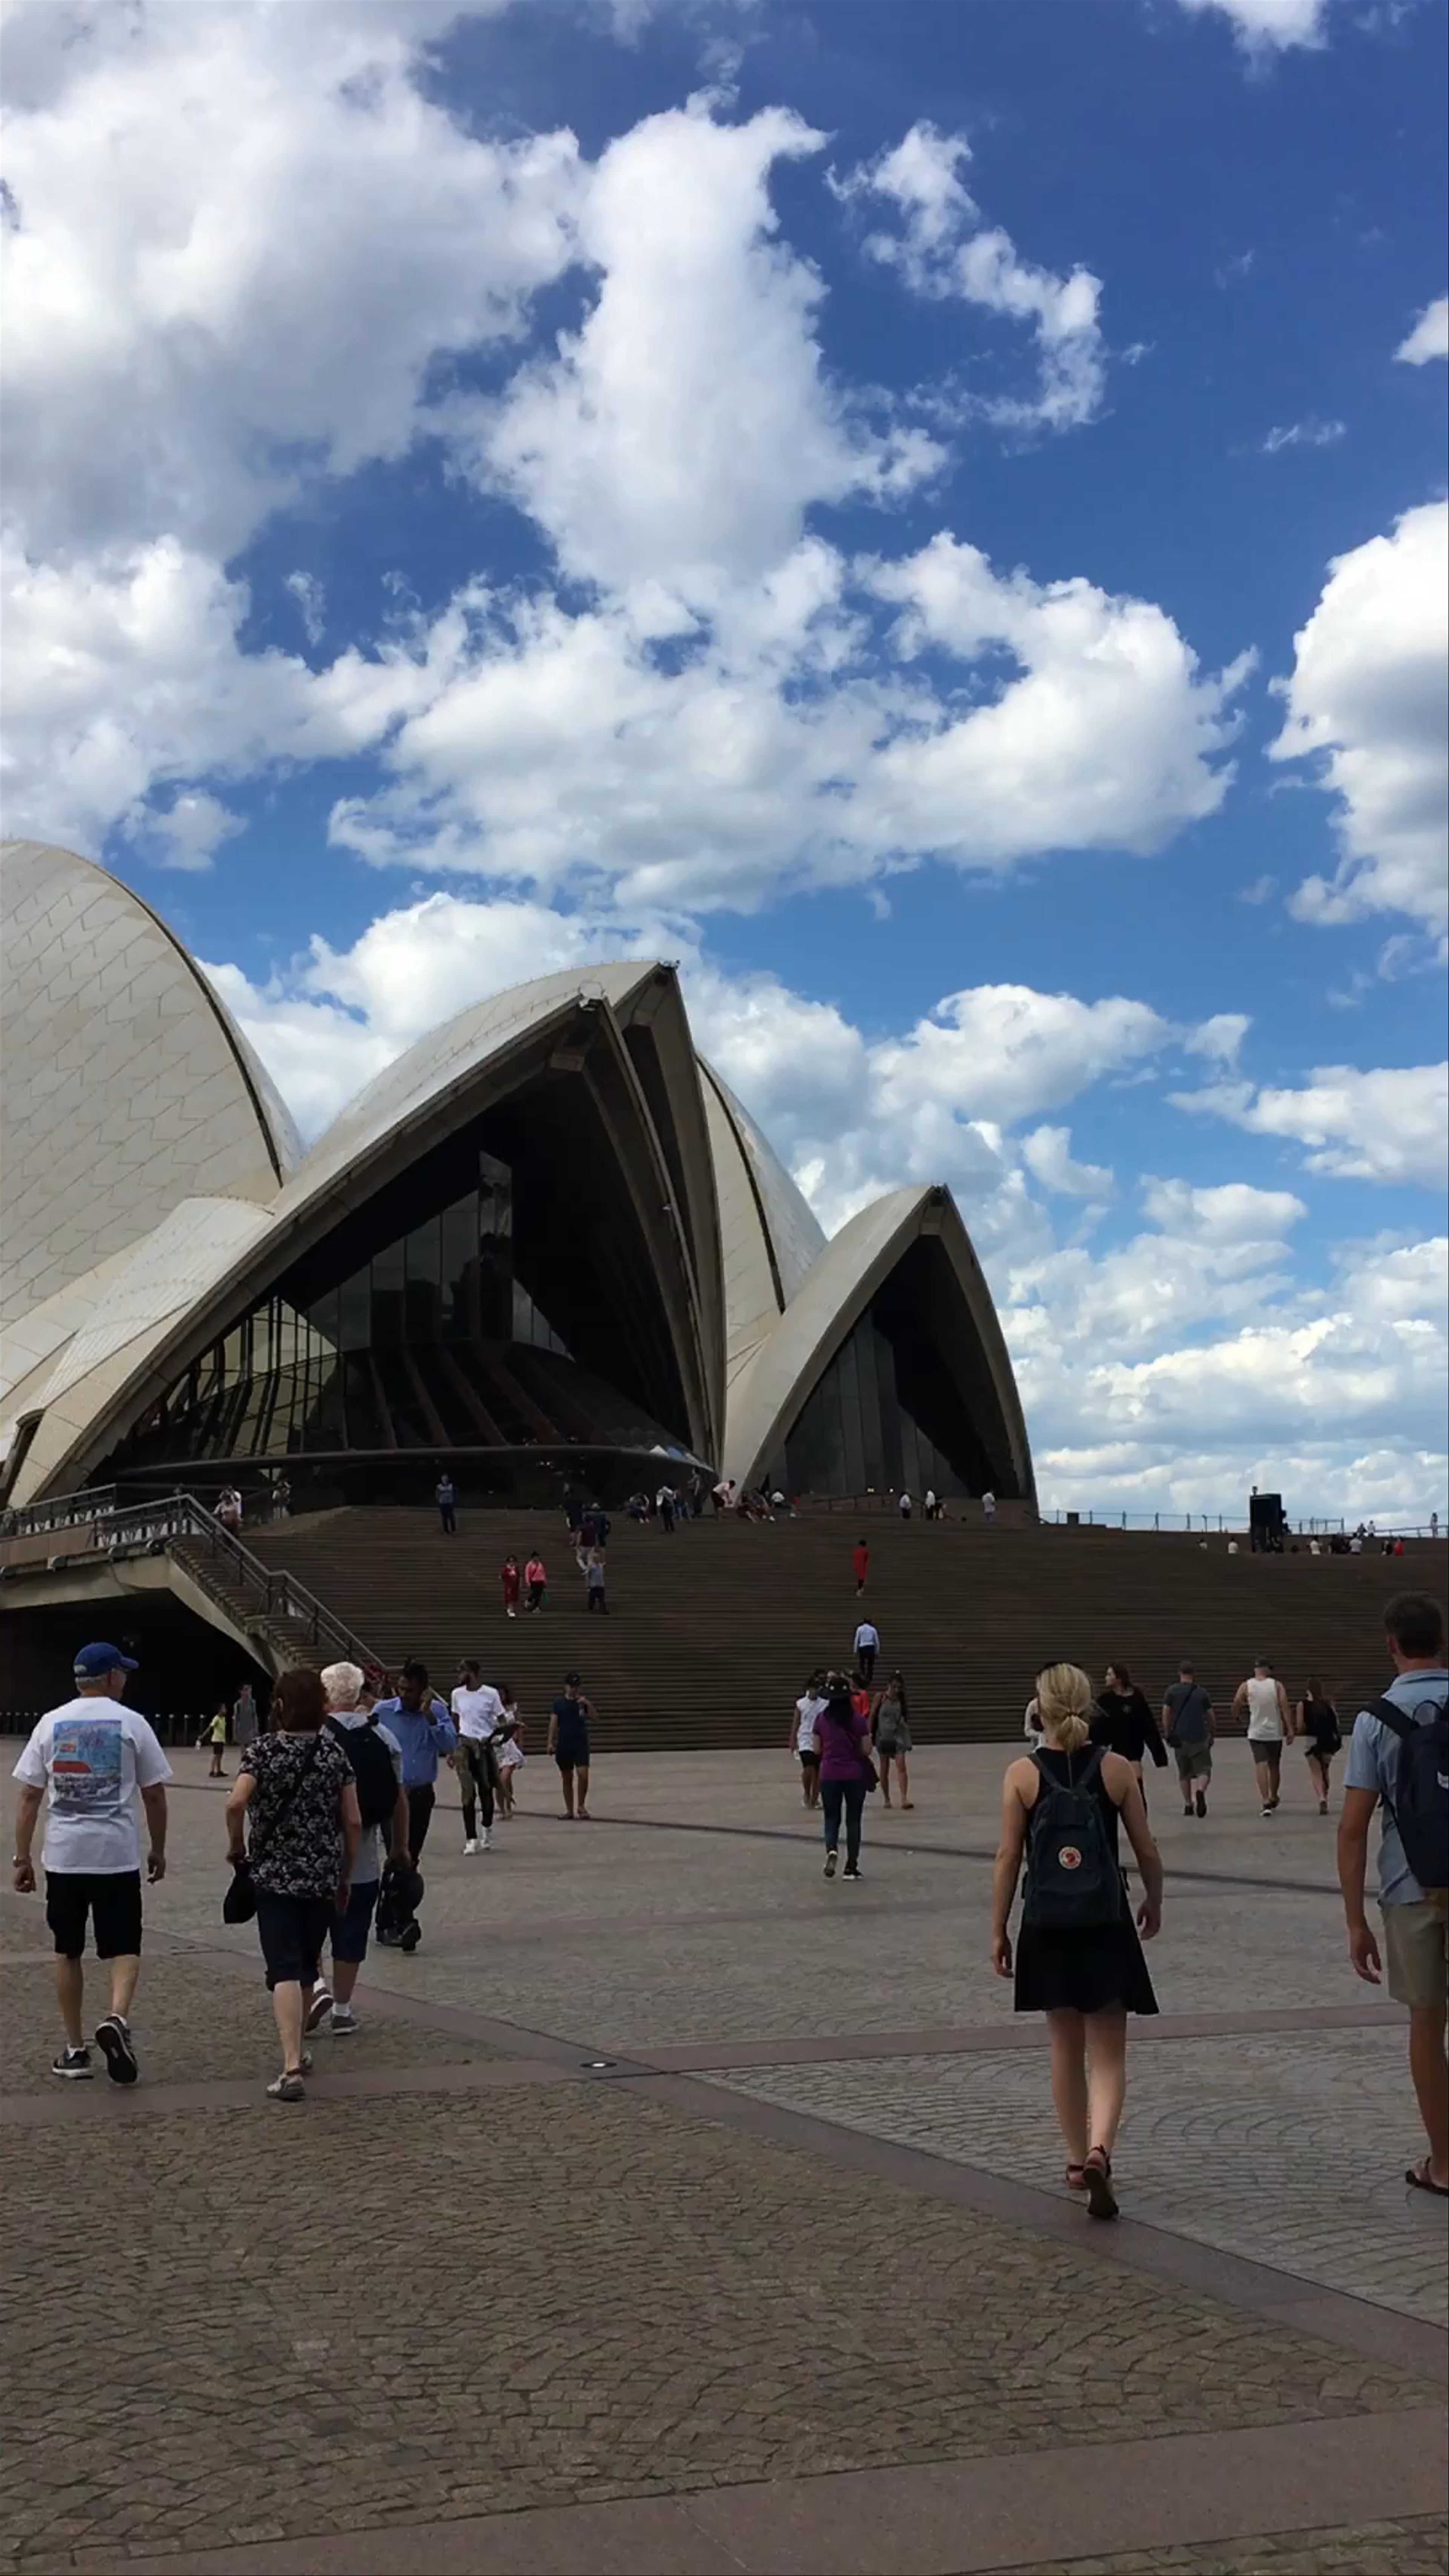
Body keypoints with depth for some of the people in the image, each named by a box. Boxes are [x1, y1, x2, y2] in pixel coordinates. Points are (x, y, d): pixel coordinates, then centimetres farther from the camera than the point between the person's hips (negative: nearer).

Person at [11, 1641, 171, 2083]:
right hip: (118, 1853, -2)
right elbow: (154, 1794, 1)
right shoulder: (131, 1723, -1)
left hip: (64, 1855, 2)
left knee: (68, 1952, 14)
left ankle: (74, 2050, 17)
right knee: (123, 1947, 5)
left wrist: (22, 1857, 8)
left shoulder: (51, 1723, 4)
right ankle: (118, 2017, -20)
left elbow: (28, 1796, 3)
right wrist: (158, 1850, 13)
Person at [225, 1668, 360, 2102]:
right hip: (324, 1876, 3)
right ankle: (297, 2049, 35)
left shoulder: (263, 1750, -6)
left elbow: (236, 1803, -21)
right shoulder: (335, 1752, 2)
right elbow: (353, 1822, 1)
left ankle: (293, 2067, -18)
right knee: (308, 1965, 19)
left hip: (274, 1874, -3)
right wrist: (345, 1877, 11)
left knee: (285, 1970, -7)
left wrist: (236, 1845, -4)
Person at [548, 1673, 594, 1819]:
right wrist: (551, 1743, -8)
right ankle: (569, 1810, 15)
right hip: (564, 1745, 1)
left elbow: (592, 1715, -10)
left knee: (583, 1774, -14)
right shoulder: (559, 1703, 4)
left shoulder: (583, 1701, 4)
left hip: (581, 1744, -1)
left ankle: (581, 1806, 2)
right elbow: (554, 1723, 0)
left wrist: (588, 1704, -28)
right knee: (567, 1778, 7)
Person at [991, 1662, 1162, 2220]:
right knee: (1108, 2053, 6)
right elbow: (1147, 1849, 0)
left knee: (1066, 2049, 17)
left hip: (1047, 1929, 1)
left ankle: (1078, 2160, 25)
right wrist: (1154, 1901, 19)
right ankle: (1098, 2150, -16)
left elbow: (1009, 1857, -6)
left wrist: (998, 1930, 2)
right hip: (1106, 1927, -1)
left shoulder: (1022, 1774, -6)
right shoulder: (1116, 1769, -5)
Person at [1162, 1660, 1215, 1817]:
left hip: (1180, 1738, 1)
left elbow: (1166, 1714, -2)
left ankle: (1188, 1805, 12)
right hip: (1200, 1738, -1)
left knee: (1184, 1774, 14)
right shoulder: (1201, 1692, 5)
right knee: (1204, 1770, 1)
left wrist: (1168, 1734, 8)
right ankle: (1200, 1792, -27)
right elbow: (1212, 1717, 8)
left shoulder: (1172, 1691, 3)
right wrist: (1212, 1735, 22)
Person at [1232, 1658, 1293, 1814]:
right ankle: (1274, 1798, 36)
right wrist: (1290, 1730, -11)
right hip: (1275, 1733, 1)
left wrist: (1237, 1716, 22)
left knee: (1261, 1766, -7)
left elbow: (1236, 1706, -1)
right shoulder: (1277, 1686, -3)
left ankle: (1266, 1802, -22)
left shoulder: (1246, 1686, -3)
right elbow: (1285, 1708, -10)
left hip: (1256, 1733, -1)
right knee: (1275, 1766, 18)